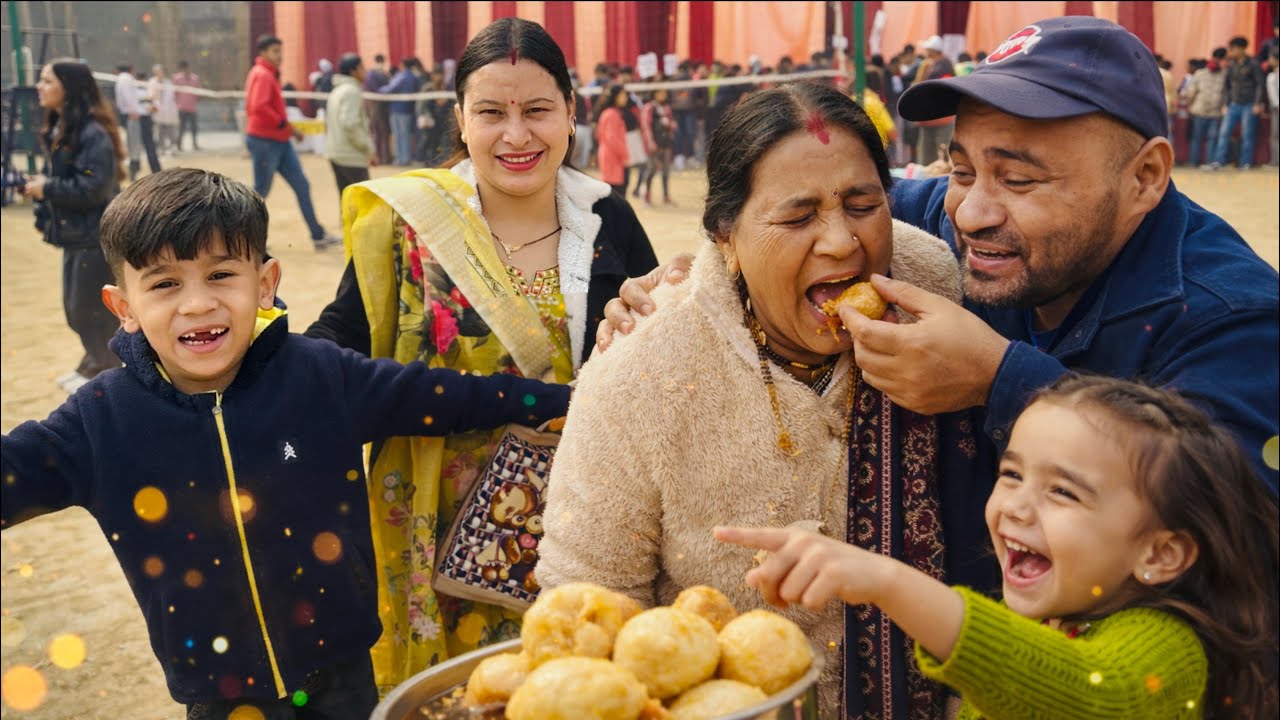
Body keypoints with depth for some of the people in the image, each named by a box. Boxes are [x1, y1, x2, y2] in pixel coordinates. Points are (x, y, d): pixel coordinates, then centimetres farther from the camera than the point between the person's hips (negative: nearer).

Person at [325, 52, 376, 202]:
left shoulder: (336, 91, 18)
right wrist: (369, 149, -17)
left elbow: (328, 122, 21)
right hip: (352, 156, -9)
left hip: (336, 154, 9)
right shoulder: (352, 91, -12)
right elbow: (350, 124, -22)